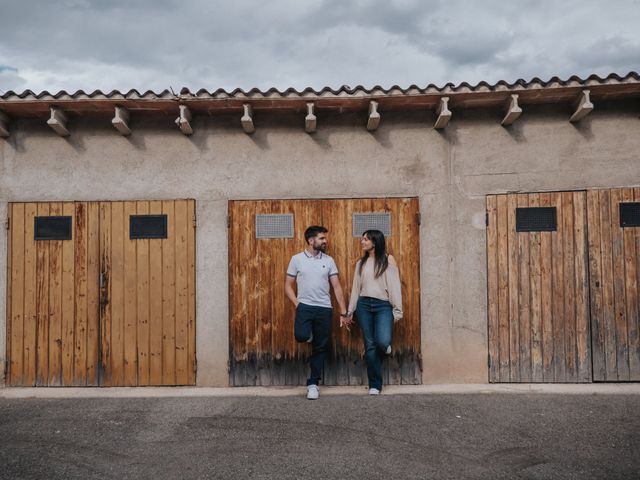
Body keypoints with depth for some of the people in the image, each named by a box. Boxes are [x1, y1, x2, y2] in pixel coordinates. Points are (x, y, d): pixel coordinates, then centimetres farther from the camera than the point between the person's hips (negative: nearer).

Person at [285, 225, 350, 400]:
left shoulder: (328, 260, 6)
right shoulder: (297, 259, 2)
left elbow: (337, 287, 6)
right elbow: (288, 285, 5)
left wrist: (344, 313, 3)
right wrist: (297, 304, -8)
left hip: (325, 308, 2)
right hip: (305, 306, -2)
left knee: (320, 348, 5)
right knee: (301, 336, -28)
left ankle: (313, 384, 18)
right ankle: (309, 333, 10)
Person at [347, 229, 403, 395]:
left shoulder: (388, 259, 3)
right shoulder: (361, 263, 14)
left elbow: (394, 286, -1)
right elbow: (356, 288, 15)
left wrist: (397, 310, -6)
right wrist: (350, 310, 11)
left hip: (383, 305, -3)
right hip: (364, 305, 3)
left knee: (382, 341, -21)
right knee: (370, 346, 2)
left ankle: (385, 347, 19)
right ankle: (375, 385, 12)